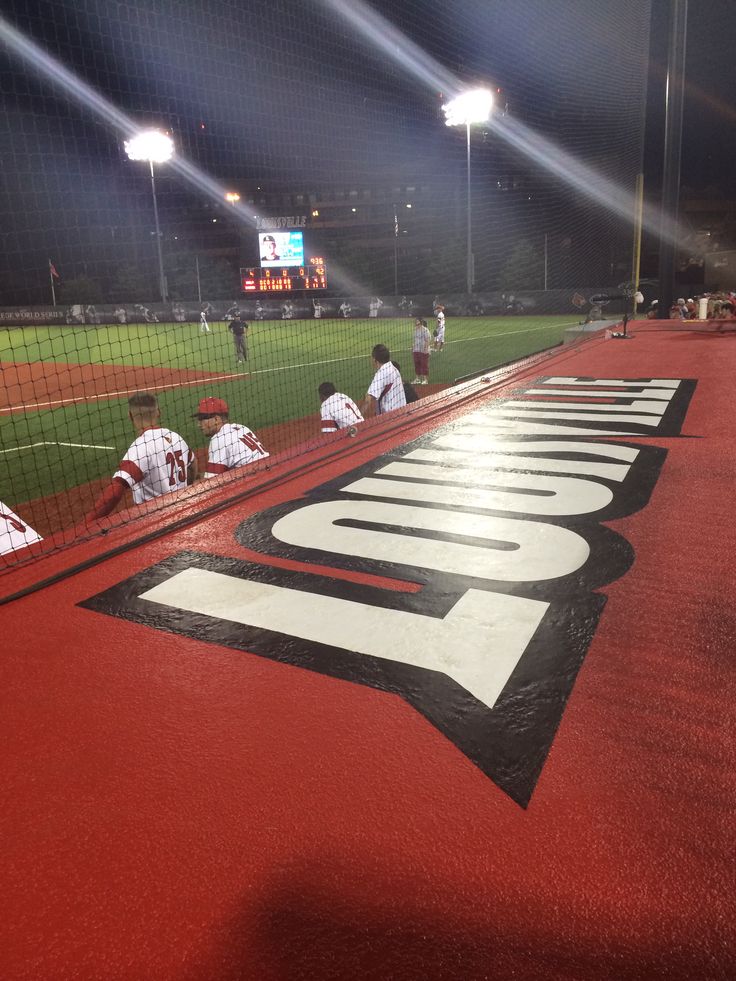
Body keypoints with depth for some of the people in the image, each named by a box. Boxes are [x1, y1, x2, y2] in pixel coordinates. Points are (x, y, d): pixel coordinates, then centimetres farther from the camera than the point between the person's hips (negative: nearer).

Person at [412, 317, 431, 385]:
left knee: (424, 364, -2)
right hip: (416, 351, 7)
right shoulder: (415, 330, 12)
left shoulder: (425, 330, -11)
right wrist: (412, 348, 16)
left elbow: (427, 341, -13)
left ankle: (425, 379, 6)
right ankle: (418, 378, 20)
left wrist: (426, 348, -20)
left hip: (423, 351, -7)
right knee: (417, 364, 10)